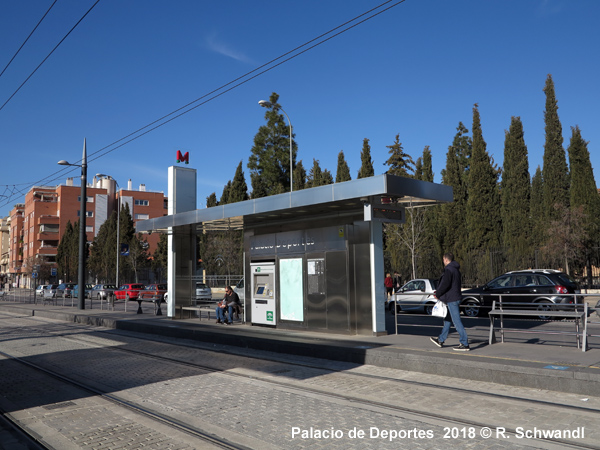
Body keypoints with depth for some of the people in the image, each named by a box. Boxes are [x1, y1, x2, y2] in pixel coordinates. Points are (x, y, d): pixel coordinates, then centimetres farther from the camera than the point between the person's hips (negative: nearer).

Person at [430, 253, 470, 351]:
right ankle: (441, 340, 27)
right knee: (448, 320, 17)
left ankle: (465, 344, -6)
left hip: (452, 299, -10)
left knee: (457, 321, -8)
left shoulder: (448, 270, -15)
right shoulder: (456, 269, 16)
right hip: (455, 298, 10)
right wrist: (439, 292, 18)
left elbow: (445, 284, -23)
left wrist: (438, 294, -8)